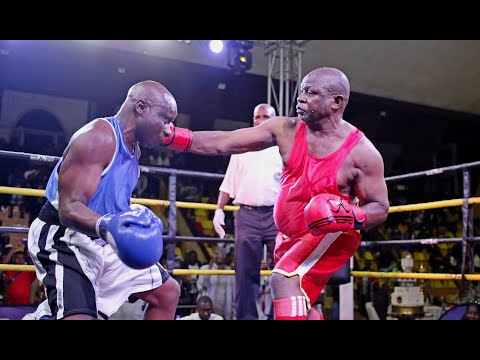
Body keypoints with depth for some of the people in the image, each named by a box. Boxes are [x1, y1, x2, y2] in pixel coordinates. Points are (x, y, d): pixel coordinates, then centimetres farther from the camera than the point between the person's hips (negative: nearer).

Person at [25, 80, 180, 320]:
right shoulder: (99, 138, -21)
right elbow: (69, 208, -29)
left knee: (168, 292, 15)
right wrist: (106, 227, -46)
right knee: (79, 316, -32)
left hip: (103, 242, 10)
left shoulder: (134, 149, 8)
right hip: (64, 240, -9)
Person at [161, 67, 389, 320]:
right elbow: (222, 143, -11)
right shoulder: (285, 130, -9)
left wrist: (352, 217, -33)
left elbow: (380, 208, -11)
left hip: (330, 235, -6)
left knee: (284, 281, -29)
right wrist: (170, 136, -20)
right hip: (290, 235, 6)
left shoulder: (362, 152, -18)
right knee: (298, 308, 21)